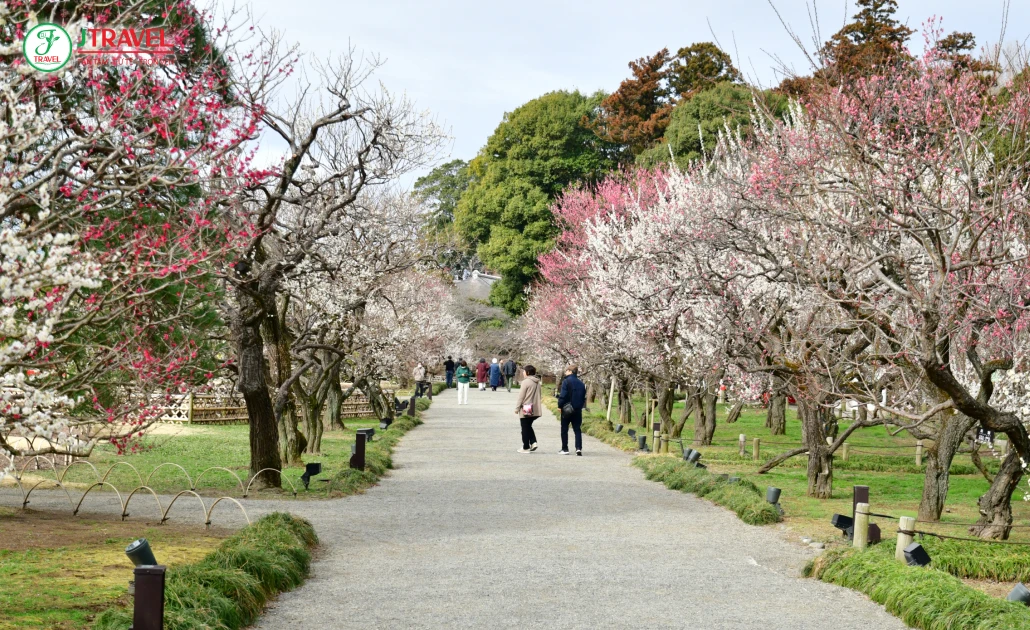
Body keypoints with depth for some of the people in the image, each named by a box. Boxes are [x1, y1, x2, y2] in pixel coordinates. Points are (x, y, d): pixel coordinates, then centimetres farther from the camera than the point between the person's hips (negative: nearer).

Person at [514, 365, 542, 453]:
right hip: (535, 410, 7)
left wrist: (517, 408, -6)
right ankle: (533, 442, 5)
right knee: (529, 426, 21)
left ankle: (526, 447, 9)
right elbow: (538, 396, 13)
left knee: (525, 428, 4)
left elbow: (521, 396, -13)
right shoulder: (537, 383, 7)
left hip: (526, 410, -7)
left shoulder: (525, 382, -14)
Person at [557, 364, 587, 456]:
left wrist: (560, 405, -6)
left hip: (567, 409, -4)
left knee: (564, 429, 7)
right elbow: (584, 397, 7)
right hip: (578, 410, 4)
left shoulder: (566, 381, -10)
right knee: (577, 429, 7)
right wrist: (580, 406, 14)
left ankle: (565, 449, 9)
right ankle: (579, 448, -7)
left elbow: (563, 395, -16)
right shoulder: (581, 384, 6)